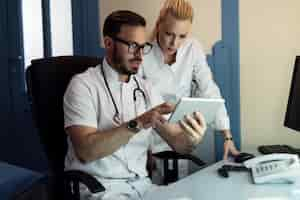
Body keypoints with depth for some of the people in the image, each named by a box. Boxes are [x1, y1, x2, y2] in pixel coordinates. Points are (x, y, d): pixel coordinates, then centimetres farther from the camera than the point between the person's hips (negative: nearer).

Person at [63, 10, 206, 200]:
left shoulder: (146, 89, 8)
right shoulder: (83, 85, -8)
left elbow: (178, 143, 4)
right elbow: (85, 151, -20)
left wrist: (192, 139, -18)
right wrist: (138, 124, -28)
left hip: (141, 184, 5)